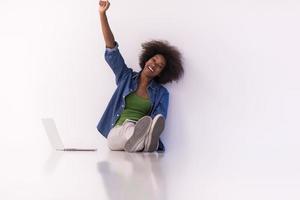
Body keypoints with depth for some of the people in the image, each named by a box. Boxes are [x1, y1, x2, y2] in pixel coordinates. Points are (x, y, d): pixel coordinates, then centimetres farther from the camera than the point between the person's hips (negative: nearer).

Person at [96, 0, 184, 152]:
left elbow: (158, 121, -2)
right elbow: (112, 50, 7)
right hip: (117, 134, 0)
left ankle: (140, 139, -69)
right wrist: (102, 13, -1)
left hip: (142, 130, 0)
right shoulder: (126, 77, 16)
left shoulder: (161, 93, 12)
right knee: (129, 125, -39)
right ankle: (139, 138, -70)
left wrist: (150, 132, -29)